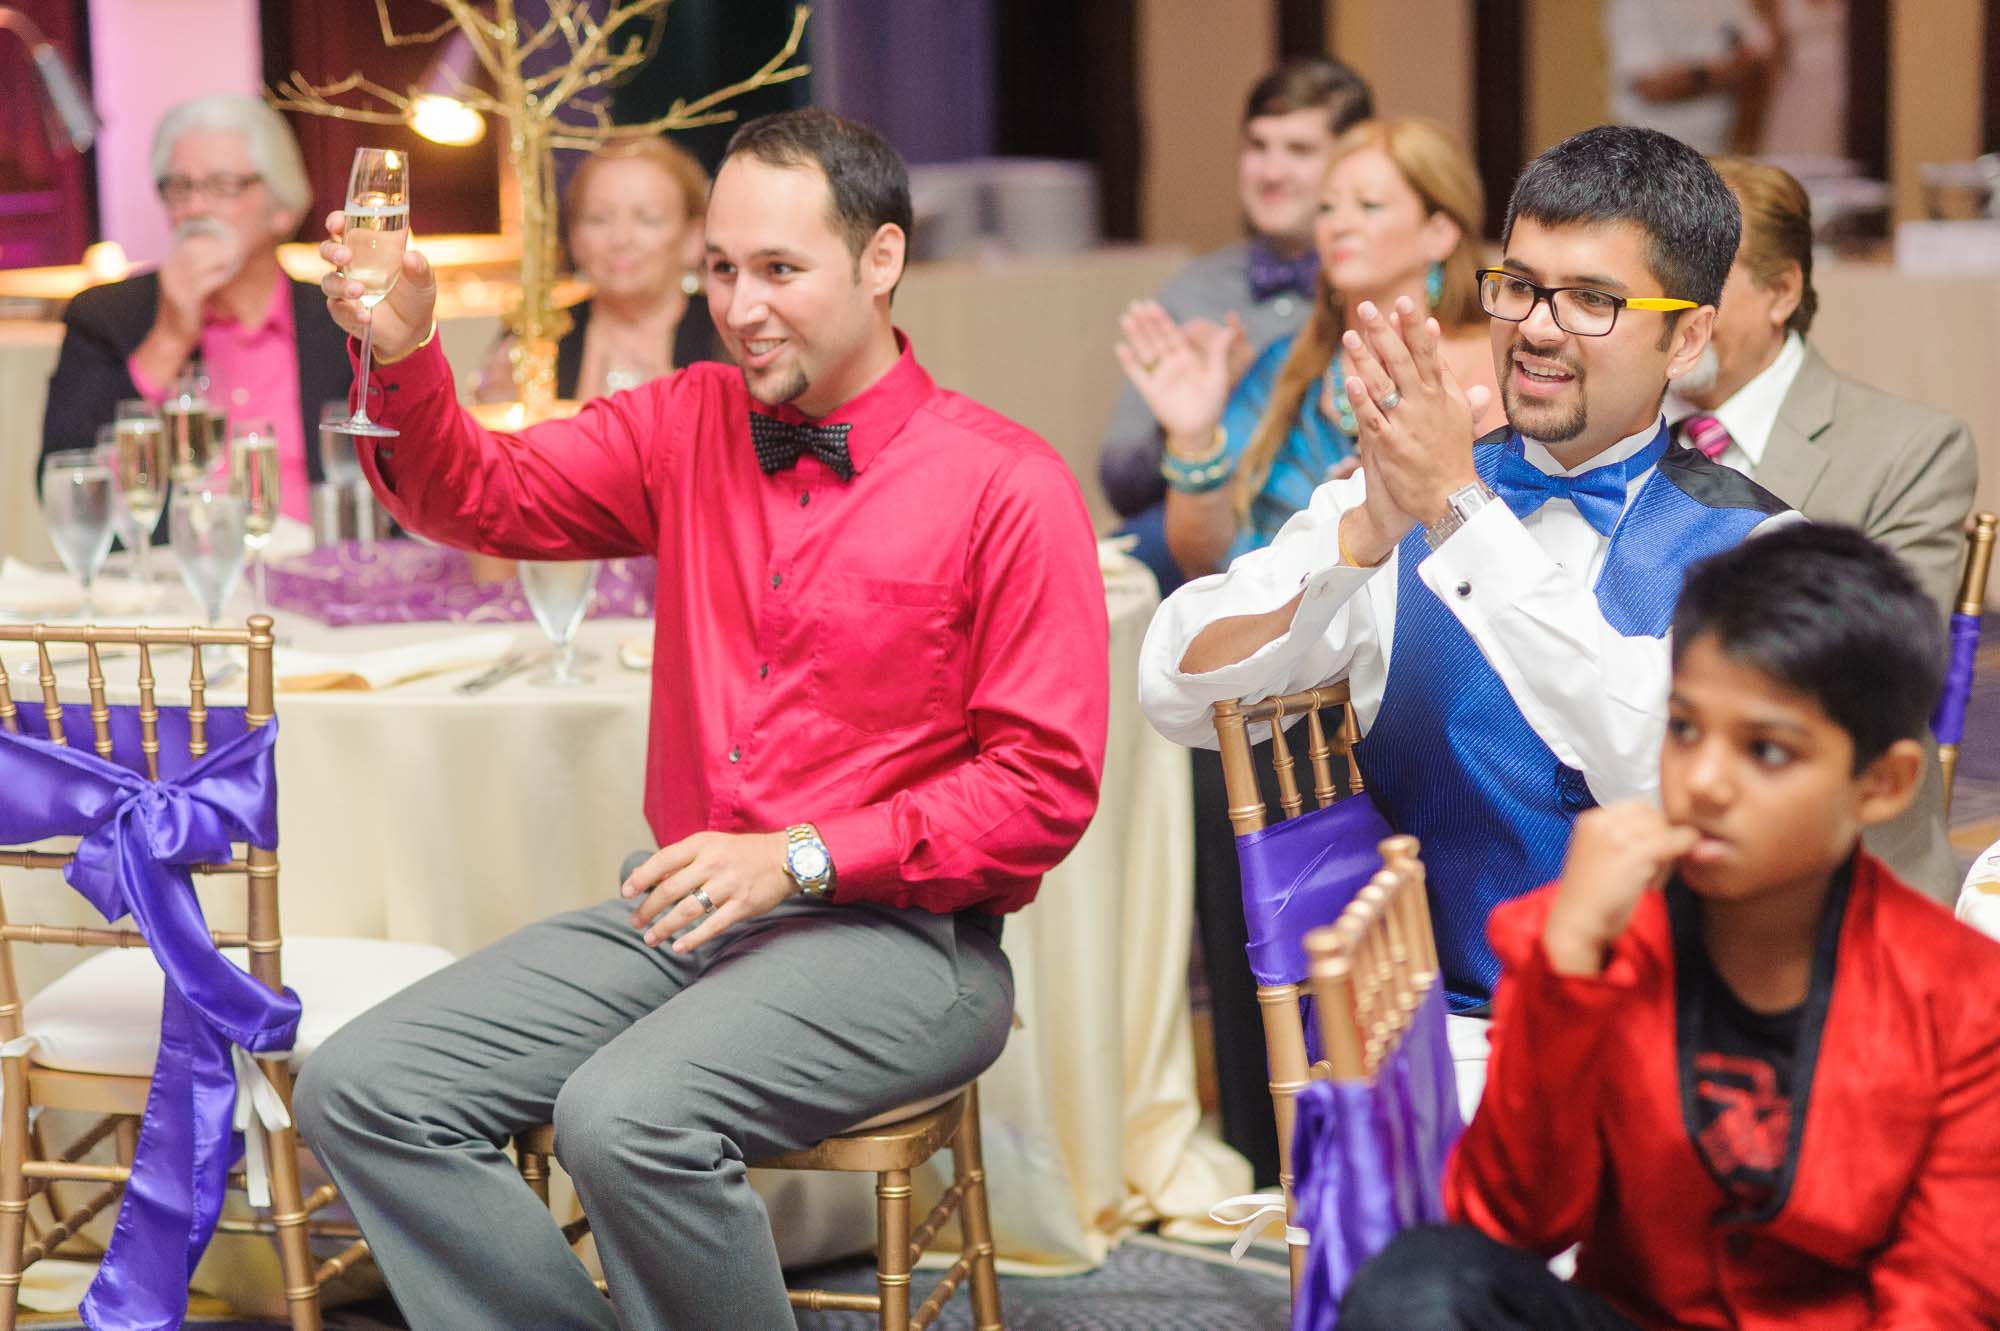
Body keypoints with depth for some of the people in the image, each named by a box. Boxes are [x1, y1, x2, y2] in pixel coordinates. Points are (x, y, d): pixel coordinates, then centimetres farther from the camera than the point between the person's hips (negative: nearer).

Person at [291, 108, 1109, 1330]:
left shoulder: (1007, 486, -7)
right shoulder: (690, 426, 10)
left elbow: (1045, 785, -10)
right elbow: (486, 497, 6)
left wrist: (802, 857, -18)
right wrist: (402, 358, -14)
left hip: (898, 933, -6)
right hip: (684, 910, 7)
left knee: (626, 1120, -32)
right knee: (362, 1091, -8)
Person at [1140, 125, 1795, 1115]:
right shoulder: (1398, 503, 10)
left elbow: (1676, 770, -19)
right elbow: (1182, 696, -3)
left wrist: (1463, 509, -20)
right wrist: (1370, 528, -18)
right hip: (1437, 1037, 2)